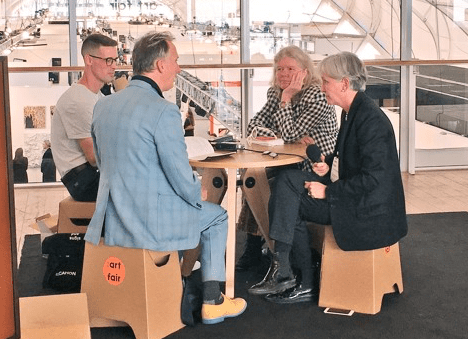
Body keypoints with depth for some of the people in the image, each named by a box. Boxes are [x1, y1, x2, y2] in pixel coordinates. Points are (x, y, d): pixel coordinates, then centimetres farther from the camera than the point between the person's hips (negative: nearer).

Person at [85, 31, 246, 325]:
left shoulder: (104, 105, 4)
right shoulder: (164, 111, -20)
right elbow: (183, 182, -17)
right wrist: (199, 193, 6)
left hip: (111, 223, 8)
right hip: (151, 222, -7)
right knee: (216, 216, 20)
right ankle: (212, 302, 22)